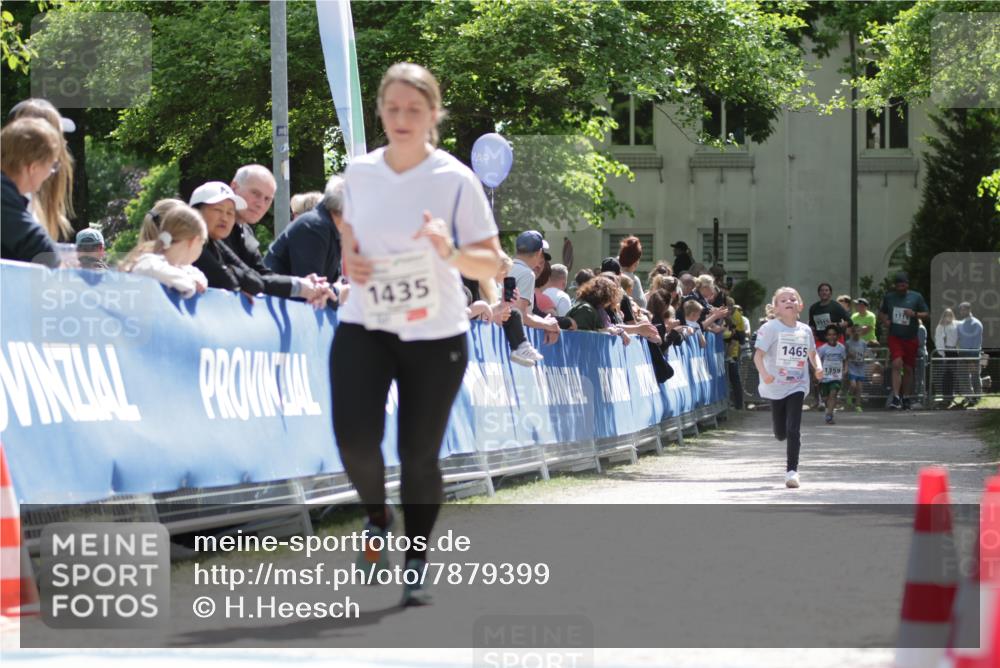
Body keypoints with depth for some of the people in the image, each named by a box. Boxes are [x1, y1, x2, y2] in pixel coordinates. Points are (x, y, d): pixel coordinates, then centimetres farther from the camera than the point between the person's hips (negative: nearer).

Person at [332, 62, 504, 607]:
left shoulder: (456, 179, -7)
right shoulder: (359, 172, 4)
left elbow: (492, 265, -6)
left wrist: (451, 251, -25)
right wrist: (349, 260, 0)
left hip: (435, 335, -2)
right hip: (363, 328, 2)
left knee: (419, 454, 3)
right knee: (355, 438, -17)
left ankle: (417, 561, 23)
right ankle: (376, 516, 14)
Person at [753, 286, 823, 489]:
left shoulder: (805, 330, 4)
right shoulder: (770, 328, -10)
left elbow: (812, 353, 21)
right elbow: (758, 354, -17)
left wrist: (818, 367, 1)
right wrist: (763, 373, -34)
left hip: (797, 386, 1)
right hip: (775, 386, -1)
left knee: (794, 430, -11)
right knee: (780, 433, 9)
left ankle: (792, 470, -5)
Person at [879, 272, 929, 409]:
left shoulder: (916, 297, 2)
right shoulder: (889, 297, 6)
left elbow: (926, 314, 5)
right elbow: (882, 312, 21)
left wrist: (915, 314, -15)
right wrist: (885, 320, -1)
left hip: (910, 337, 1)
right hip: (894, 337, -1)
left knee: (909, 369, 7)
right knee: (897, 364, -18)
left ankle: (906, 398, 21)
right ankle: (896, 397, -22)